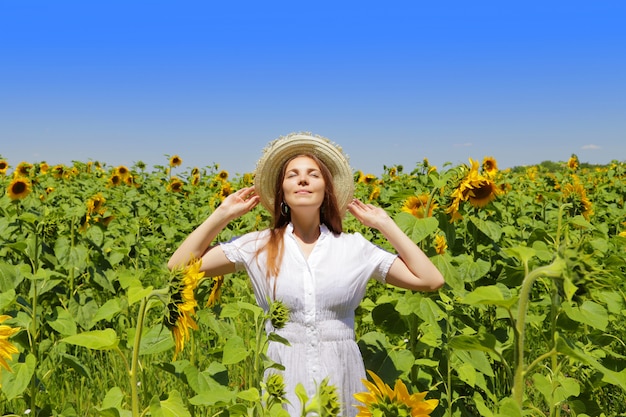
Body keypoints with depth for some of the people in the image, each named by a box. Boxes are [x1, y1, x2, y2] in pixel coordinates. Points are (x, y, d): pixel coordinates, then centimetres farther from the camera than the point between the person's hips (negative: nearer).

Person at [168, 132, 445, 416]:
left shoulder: (354, 247, 0)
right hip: (284, 377, 0)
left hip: (340, 377, 0)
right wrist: (223, 214, -4)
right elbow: (178, 267, -2)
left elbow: (431, 281, -2)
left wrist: (384, 225, -2)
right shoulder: (259, 246, 0)